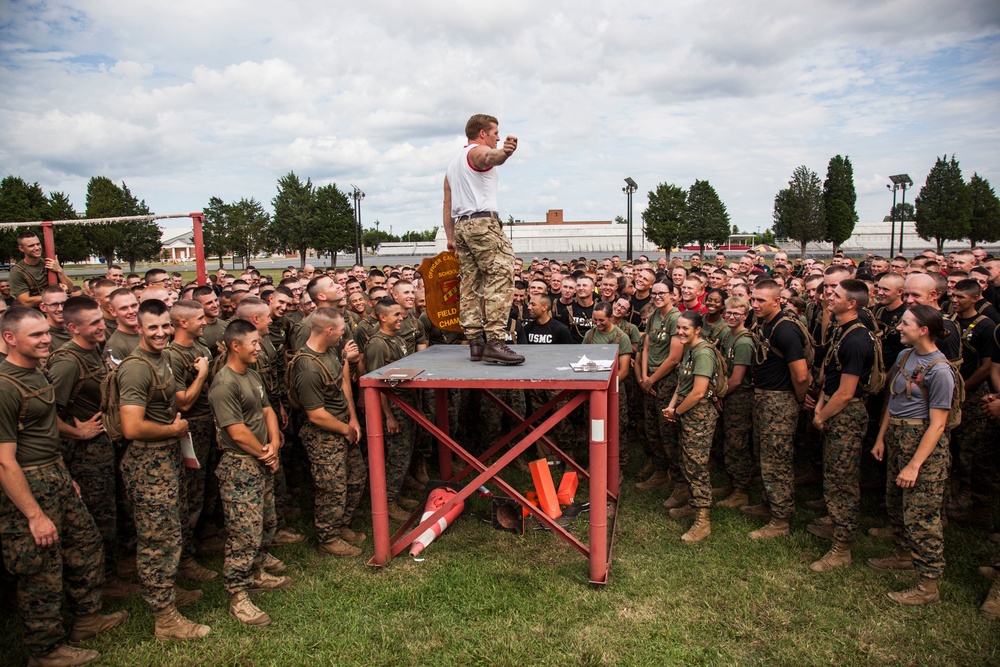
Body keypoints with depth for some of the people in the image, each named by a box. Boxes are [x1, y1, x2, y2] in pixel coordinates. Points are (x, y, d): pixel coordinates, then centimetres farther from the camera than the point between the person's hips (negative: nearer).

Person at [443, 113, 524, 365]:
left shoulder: (453, 163, 28)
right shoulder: (478, 151, 1)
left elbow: (447, 205, 25)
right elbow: (491, 157, -26)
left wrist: (450, 238, 23)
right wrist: (504, 152, -47)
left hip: (461, 225, 10)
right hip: (483, 221, -9)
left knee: (470, 285, 4)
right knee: (500, 278, -16)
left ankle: (475, 342, 2)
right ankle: (494, 341, -27)